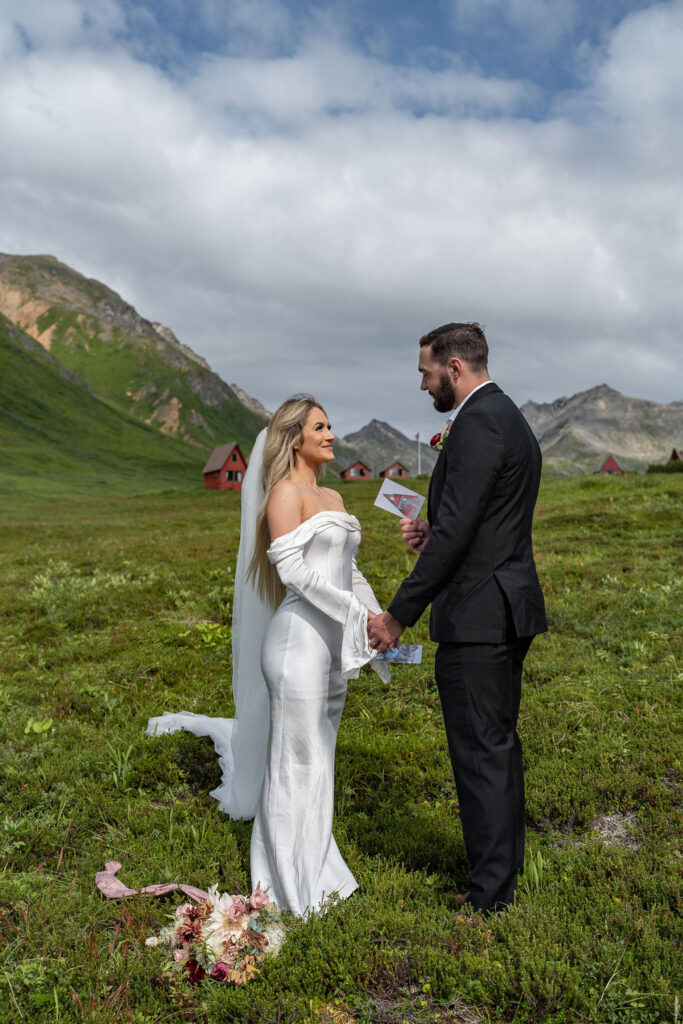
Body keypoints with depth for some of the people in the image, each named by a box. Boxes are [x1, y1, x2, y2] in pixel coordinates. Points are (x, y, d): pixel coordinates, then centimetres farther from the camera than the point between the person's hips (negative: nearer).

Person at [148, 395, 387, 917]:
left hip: (333, 644, 8)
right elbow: (293, 568, -17)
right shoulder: (285, 492, -8)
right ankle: (296, 891, 19)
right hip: (300, 639, -8)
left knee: (318, 758, 16)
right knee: (299, 763, 4)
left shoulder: (333, 498, 17)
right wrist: (359, 614, -18)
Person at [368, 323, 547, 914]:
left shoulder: (478, 423, -17)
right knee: (500, 744, 20)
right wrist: (434, 534, 6)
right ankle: (507, 864, 35)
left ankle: (489, 895, 14)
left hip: (477, 618, -10)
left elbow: (455, 531, -23)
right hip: (510, 610, 11)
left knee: (480, 754, 1)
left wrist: (399, 615, -18)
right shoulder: (511, 419, 16)